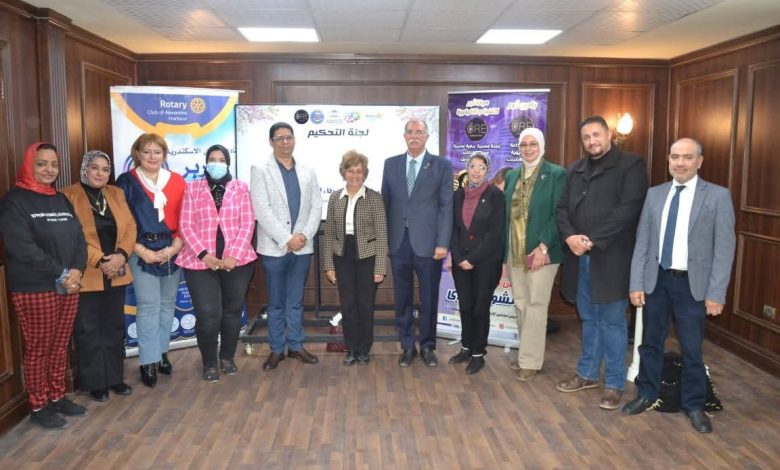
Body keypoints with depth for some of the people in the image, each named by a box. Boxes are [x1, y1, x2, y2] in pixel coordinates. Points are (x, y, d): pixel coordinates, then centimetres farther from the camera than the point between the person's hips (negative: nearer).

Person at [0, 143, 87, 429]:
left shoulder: (61, 200, 13)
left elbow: (78, 237, 8)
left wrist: (77, 270, -10)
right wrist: (60, 274, -17)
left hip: (68, 286, 6)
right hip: (34, 289, -6)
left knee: (60, 346, 13)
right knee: (38, 349, 4)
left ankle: (57, 397, 27)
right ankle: (38, 406, 18)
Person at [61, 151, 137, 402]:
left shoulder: (116, 194, 10)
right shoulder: (68, 196, -6)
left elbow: (130, 227, 4)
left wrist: (121, 255, -12)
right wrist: (99, 261, -18)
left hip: (116, 273, 5)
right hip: (86, 275, -5)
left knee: (114, 327, 13)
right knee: (88, 330, 5)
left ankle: (115, 377, 25)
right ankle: (95, 382, 17)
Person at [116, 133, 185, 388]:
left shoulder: (177, 181, 9)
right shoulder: (126, 182, 1)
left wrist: (174, 247, -6)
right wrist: (141, 250, -11)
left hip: (172, 251, 3)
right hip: (142, 253, -3)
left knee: (167, 304, 10)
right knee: (149, 307, -4)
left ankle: (161, 352, 24)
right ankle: (148, 362, 4)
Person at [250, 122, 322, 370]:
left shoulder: (307, 171, 9)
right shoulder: (260, 171, -2)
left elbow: (316, 206, 5)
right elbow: (262, 210, -11)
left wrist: (305, 235, -10)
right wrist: (287, 239, -15)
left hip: (302, 246, 3)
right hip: (275, 247, -3)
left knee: (296, 301, 12)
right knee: (276, 302, 8)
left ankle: (296, 345, 23)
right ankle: (276, 349, 19)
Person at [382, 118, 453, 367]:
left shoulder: (442, 165, 1)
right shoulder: (391, 164, 9)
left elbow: (446, 206, -3)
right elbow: (385, 202, 9)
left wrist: (442, 243, -9)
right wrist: (383, 238, 3)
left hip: (427, 241, -2)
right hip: (398, 241, 2)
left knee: (429, 298, 8)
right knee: (402, 298, 9)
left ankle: (427, 346, 23)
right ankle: (407, 346, 23)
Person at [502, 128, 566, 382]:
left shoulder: (556, 174, -5)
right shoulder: (512, 175, 12)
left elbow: (558, 215, -10)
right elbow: (506, 212, 12)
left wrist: (543, 247, -17)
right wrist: (504, 248, 6)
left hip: (541, 251, -5)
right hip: (514, 251, 6)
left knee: (536, 305, -1)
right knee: (521, 304, 12)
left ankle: (530, 361, 8)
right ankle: (526, 353, 25)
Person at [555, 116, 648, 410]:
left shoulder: (631, 165, -4)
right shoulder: (575, 170, 15)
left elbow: (628, 210, -14)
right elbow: (562, 208, 9)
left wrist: (593, 241, -17)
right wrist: (569, 236, -10)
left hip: (611, 257, -5)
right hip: (579, 257, 5)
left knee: (612, 321, 1)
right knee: (589, 319, 16)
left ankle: (614, 384, 13)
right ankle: (587, 374, 28)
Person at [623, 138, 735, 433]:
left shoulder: (718, 196, -4)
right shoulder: (654, 195, 5)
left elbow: (724, 249, -7)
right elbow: (641, 241, 4)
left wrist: (716, 293, -11)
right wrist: (636, 283, -1)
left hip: (692, 284, -3)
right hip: (657, 280, 3)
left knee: (692, 349, 7)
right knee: (651, 342, 13)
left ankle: (694, 405, 26)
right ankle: (646, 394, 31)